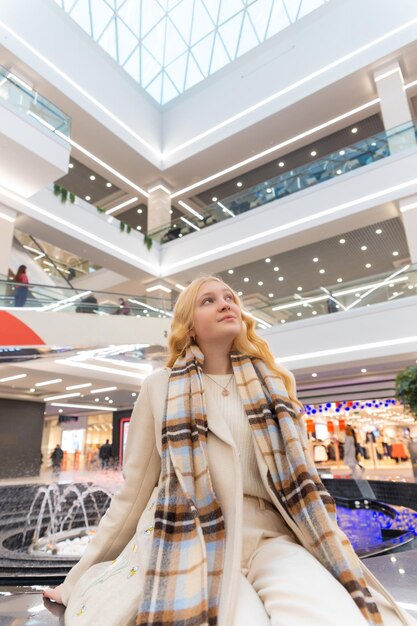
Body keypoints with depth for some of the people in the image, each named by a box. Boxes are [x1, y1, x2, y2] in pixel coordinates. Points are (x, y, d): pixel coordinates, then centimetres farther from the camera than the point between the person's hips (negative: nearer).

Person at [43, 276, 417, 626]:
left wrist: (345, 569, 11)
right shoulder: (160, 388, 1)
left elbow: (299, 477, 12)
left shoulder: (275, 383, 8)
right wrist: (79, 579, 12)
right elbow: (133, 492, 7)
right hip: (192, 541, -2)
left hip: (269, 537, 3)